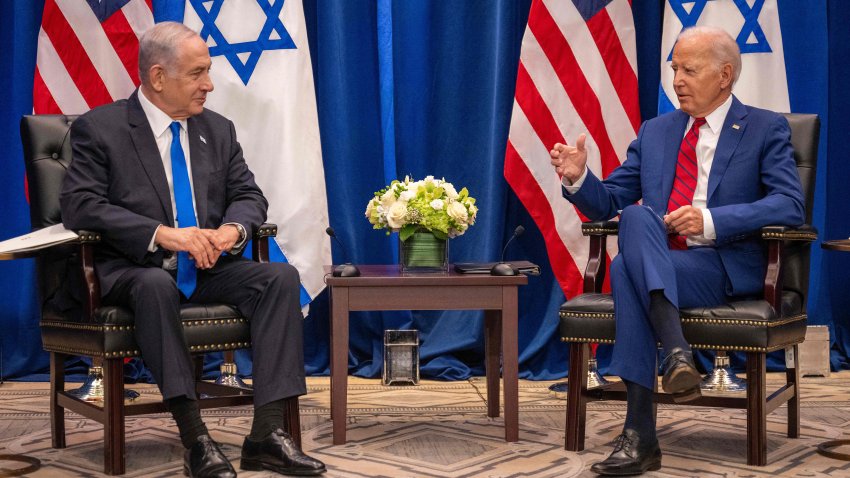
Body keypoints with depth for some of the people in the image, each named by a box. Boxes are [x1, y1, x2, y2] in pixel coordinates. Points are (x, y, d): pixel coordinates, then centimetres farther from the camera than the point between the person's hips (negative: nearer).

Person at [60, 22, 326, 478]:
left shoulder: (218, 129, 13)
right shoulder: (98, 129, -3)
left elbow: (248, 195, 13)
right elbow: (79, 205, -13)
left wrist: (233, 229, -13)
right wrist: (163, 235, -25)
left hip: (209, 268, 5)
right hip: (134, 270, -5)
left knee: (281, 275, -22)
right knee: (155, 284, -39)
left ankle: (267, 433, -27)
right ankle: (195, 439, -35)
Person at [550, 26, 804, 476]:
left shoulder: (765, 130, 7)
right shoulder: (654, 132, 20)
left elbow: (790, 205, -8)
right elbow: (608, 202, 17)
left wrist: (711, 220, -20)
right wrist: (578, 178, -6)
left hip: (724, 268, -4)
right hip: (654, 265, 4)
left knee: (626, 267, -32)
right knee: (636, 217, -32)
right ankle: (676, 351, -39)